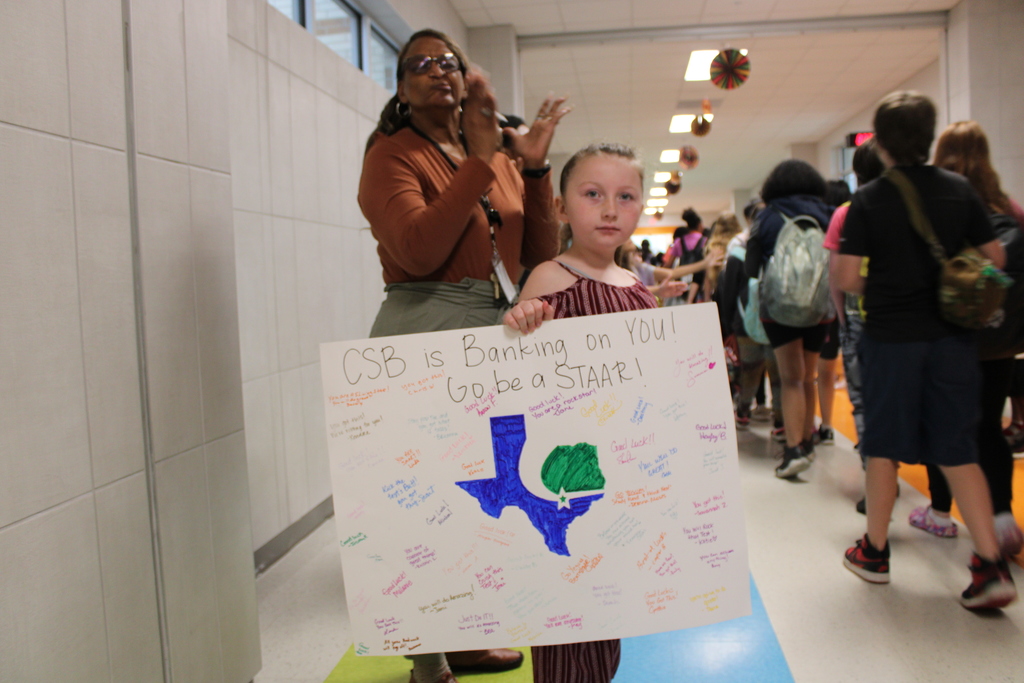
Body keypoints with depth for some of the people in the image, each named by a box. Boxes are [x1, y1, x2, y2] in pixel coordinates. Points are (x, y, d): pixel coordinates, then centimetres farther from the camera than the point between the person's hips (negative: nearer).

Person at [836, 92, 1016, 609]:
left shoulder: (868, 200, -8)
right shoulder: (960, 190, 2)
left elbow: (845, 278, -12)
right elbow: (995, 258, 6)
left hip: (891, 336, -3)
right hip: (952, 335, 3)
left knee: (884, 446, 9)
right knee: (957, 450, 10)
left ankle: (875, 552, 21)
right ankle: (991, 563, 4)